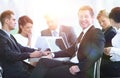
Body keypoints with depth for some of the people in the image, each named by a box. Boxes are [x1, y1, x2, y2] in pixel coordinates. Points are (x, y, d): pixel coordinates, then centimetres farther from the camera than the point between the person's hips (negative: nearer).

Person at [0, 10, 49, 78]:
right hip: (12, 72, -9)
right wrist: (30, 55, -29)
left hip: (20, 68, 9)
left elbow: (21, 48, 14)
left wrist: (39, 52, 3)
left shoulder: (10, 36, 17)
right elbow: (9, 55, -24)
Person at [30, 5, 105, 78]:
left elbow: (96, 54, -20)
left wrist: (79, 67, -27)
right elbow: (71, 50, 22)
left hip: (82, 71, -8)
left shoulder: (97, 33, -6)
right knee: (43, 61, -7)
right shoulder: (83, 33, 22)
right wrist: (53, 54, 9)